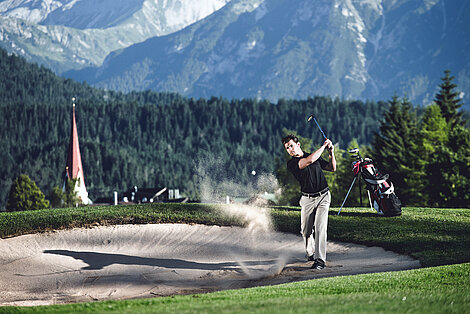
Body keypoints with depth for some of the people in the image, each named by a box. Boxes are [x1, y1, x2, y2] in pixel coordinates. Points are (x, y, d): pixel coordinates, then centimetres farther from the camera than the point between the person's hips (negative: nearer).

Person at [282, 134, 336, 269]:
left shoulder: (316, 156, 8)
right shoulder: (292, 164, -7)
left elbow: (332, 168, 16)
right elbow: (310, 160, -23)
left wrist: (331, 153, 1)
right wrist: (324, 146, -13)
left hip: (323, 197, 0)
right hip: (307, 199, 0)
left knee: (320, 228, -13)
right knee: (306, 230, 5)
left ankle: (320, 260, -17)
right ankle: (310, 253, 32)